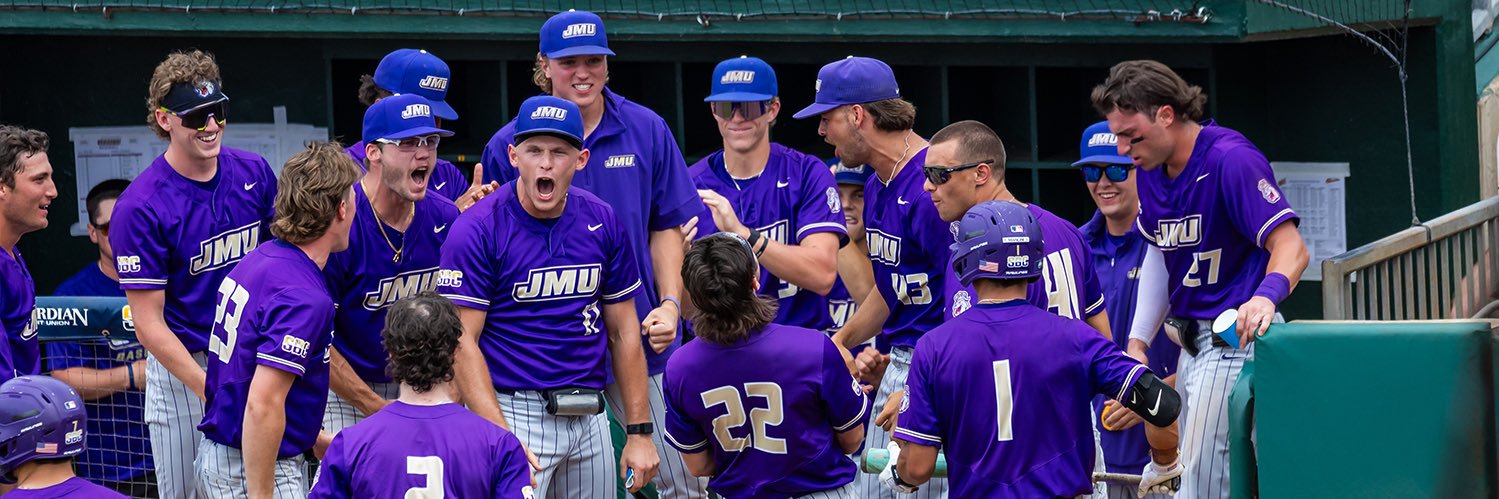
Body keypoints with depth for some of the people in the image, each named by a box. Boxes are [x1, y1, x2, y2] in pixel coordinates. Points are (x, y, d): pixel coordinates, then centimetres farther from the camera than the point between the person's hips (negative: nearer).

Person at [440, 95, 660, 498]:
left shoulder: (602, 223, 6)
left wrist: (640, 432, 8)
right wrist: (501, 439, -20)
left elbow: (623, 331, 12)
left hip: (590, 416, 5)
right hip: (514, 413, -5)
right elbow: (462, 342, -11)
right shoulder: (478, 230, -8)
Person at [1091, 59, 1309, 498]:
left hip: (1235, 336, -10)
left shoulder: (1231, 158, -19)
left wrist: (1266, 296, -45)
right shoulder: (1150, 170, 7)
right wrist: (1137, 343, 15)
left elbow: (1290, 247, -25)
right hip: (1191, 340, 10)